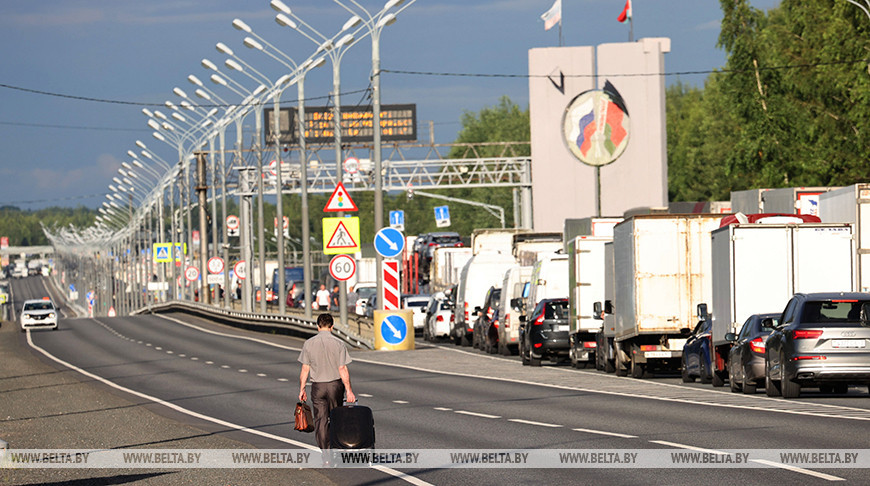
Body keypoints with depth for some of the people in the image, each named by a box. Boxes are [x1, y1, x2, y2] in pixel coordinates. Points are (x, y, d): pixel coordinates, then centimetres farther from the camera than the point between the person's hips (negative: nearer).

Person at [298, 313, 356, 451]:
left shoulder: (309, 344, -3)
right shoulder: (338, 344, -7)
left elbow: (305, 369, -1)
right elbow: (343, 369, -9)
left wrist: (302, 389, 8)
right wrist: (349, 391, -6)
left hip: (317, 386, 0)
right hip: (335, 384, 0)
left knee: (320, 420, 2)